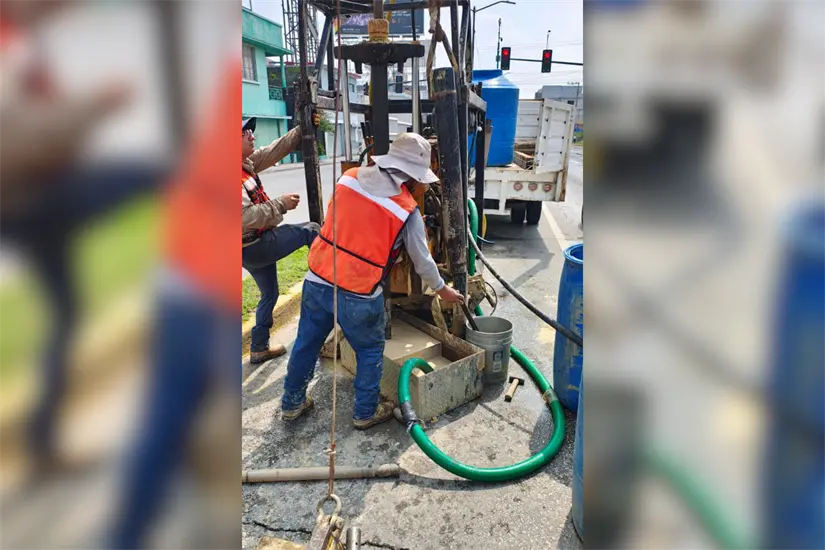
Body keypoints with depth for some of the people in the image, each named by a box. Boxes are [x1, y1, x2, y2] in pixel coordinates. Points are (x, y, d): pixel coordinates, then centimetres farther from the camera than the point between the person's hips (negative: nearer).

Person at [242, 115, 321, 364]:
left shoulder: (247, 162, 4)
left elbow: (274, 150, 8)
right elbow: (245, 217, -33)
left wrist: (303, 130, 1)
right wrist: (280, 205, -26)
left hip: (256, 245, 10)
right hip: (253, 248, -10)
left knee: (270, 294, 22)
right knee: (311, 230, -3)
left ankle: (259, 348, 34)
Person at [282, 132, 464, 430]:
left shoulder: (349, 177, 3)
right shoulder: (407, 210, -8)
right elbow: (422, 261, 2)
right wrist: (442, 290, 19)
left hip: (317, 279, 5)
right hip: (358, 294, -5)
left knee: (307, 342, 22)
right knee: (370, 351, 18)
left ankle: (292, 402, 41)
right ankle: (366, 413, 32)